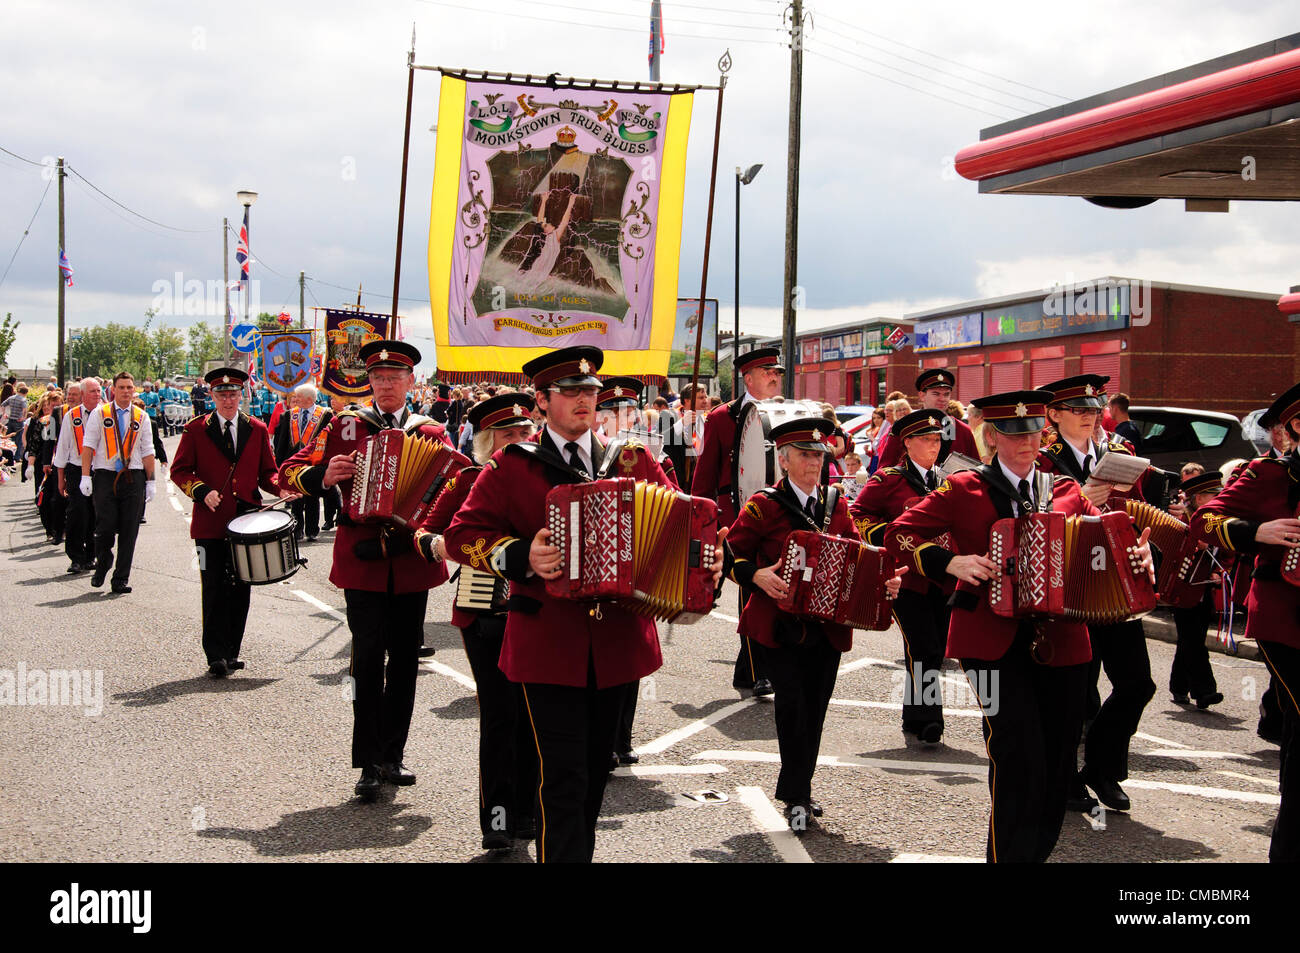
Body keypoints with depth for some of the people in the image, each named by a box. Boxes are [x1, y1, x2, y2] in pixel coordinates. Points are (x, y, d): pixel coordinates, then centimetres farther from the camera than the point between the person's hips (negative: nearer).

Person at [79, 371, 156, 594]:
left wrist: (150, 481, 6)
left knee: (129, 531, 0)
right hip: (105, 475, -2)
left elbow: (147, 452, 12)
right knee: (105, 526, -8)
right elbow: (88, 446, 3)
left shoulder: (142, 417, 11)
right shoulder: (100, 414, 5)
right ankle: (102, 563, 21)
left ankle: (121, 579, 7)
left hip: (133, 477, 2)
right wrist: (86, 476, -6)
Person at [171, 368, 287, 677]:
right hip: (210, 523, -2)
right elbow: (179, 470, 4)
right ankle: (216, 656, 0)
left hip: (247, 522, 2)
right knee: (214, 590, -4)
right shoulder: (195, 430, 4)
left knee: (241, 589, 6)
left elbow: (267, 471, 14)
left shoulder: (257, 429, 10)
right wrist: (202, 491, -14)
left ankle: (232, 652, 16)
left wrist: (280, 488, -7)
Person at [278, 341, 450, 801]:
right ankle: (369, 763, 1)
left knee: (405, 658, 9)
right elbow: (289, 473, 4)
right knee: (369, 658, -6)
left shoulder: (430, 433, 9)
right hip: (362, 557, -2)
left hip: (411, 560, 2)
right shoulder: (345, 426, 6)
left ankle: (392, 754, 21)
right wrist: (322, 476, -17)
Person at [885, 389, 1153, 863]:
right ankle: (1009, 856, 3)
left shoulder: (1065, 491, 12)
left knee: (1058, 759, 10)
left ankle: (1039, 851, 29)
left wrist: (1137, 553, -12)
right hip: (994, 640, -4)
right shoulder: (964, 489, 1)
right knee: (1018, 756, -14)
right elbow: (900, 534, -1)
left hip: (1059, 640, 4)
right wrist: (951, 562, -16)